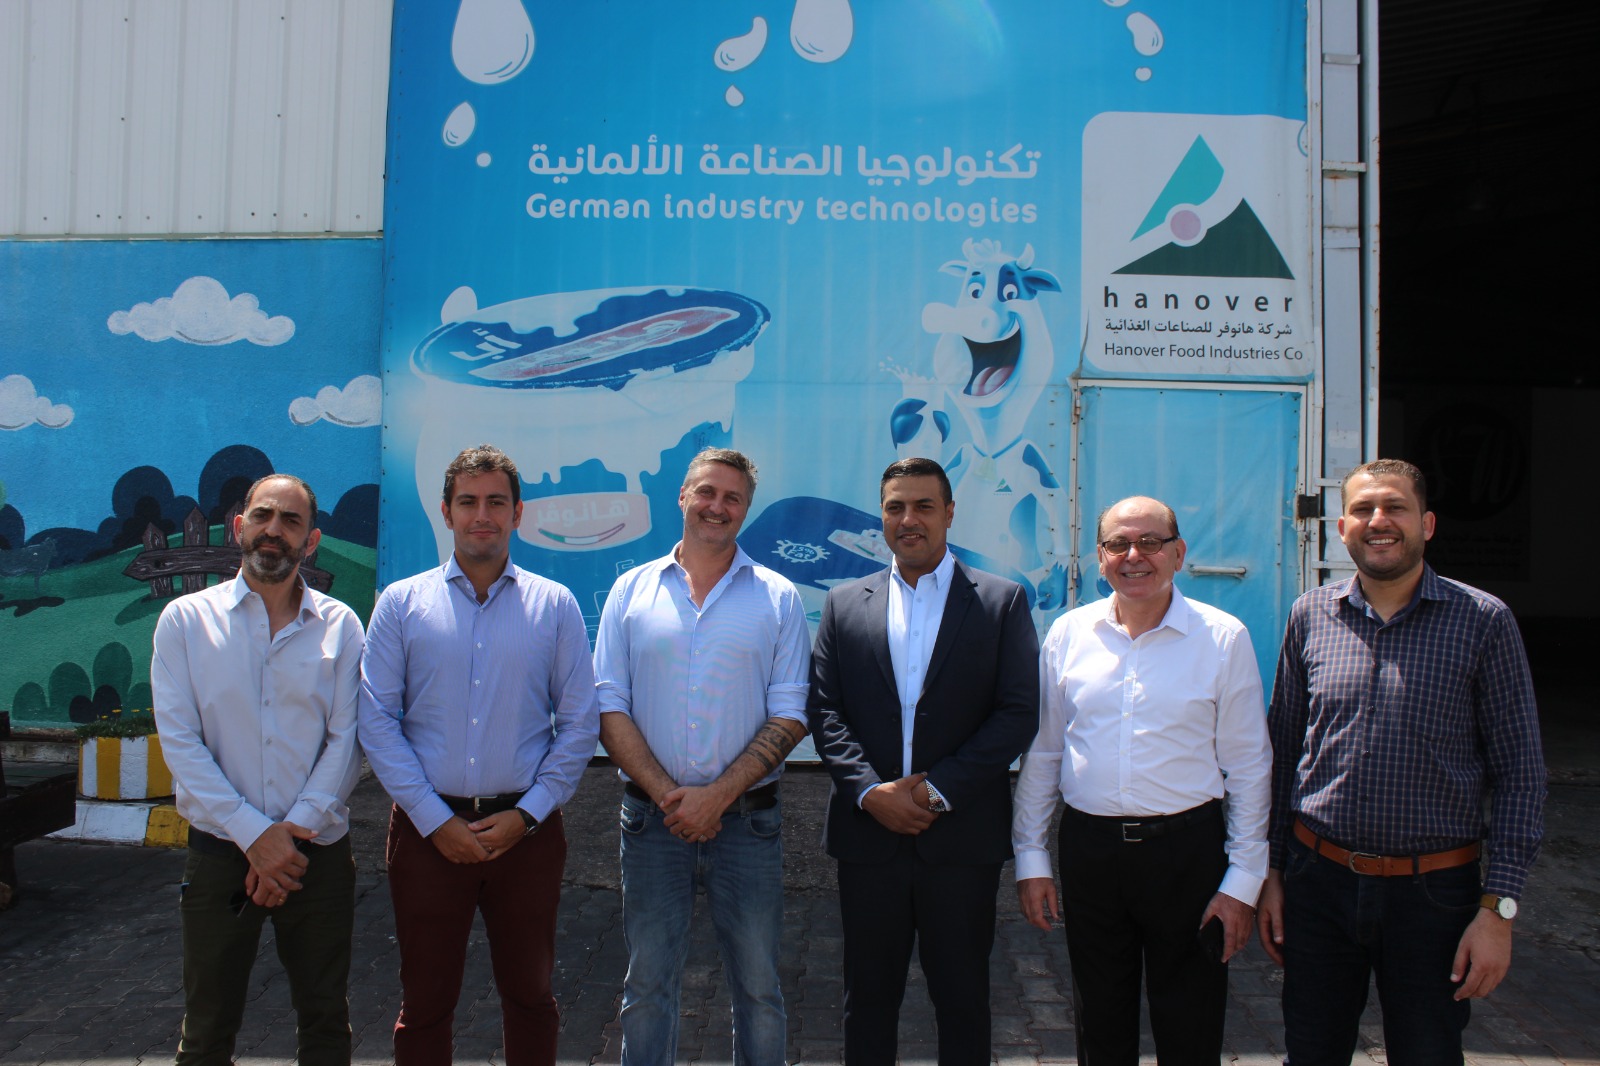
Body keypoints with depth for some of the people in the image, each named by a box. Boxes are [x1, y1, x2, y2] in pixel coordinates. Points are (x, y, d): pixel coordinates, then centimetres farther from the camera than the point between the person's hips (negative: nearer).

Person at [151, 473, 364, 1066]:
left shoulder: (340, 625, 1)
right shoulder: (185, 620, 0)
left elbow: (346, 739, -3)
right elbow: (179, 740, -7)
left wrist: (296, 833, -14)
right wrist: (254, 833, -14)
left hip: (319, 854, 1)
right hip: (220, 854, 0)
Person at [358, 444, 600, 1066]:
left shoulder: (554, 606, 2)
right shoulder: (401, 603, 2)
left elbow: (580, 725, 1)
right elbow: (377, 722, -2)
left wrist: (525, 815, -7)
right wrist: (436, 821, -9)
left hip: (526, 828, 0)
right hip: (427, 827, 0)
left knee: (529, 993, 13)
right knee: (425, 1003, 11)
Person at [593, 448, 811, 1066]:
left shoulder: (778, 598, 2)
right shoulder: (632, 590, 5)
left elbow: (789, 718, -3)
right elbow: (610, 709, 0)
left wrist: (717, 795, -13)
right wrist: (667, 794, -11)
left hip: (747, 821, 0)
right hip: (652, 819, 1)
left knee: (757, 986, 9)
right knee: (647, 983, 11)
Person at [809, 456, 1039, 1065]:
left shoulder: (1002, 601, 0)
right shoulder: (844, 604, 7)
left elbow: (1019, 712, -6)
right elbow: (824, 711, 2)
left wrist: (938, 789, -13)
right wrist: (870, 791, -12)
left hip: (962, 837, -1)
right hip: (868, 833, 2)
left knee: (962, 997, 11)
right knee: (869, 995, 14)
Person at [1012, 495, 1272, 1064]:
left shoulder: (1223, 638, -5)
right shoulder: (1069, 633, 1)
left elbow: (1248, 766, -1)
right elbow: (1041, 752, 7)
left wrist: (1243, 880, -3)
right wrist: (1031, 857, 5)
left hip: (1186, 848, -2)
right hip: (1088, 846, 2)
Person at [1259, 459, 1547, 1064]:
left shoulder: (1483, 622, -6)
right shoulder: (1310, 617, 1)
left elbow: (1519, 773, -4)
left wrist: (1498, 908, -8)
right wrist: (1272, 872, 6)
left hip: (1434, 892, -2)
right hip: (1318, 881, 2)